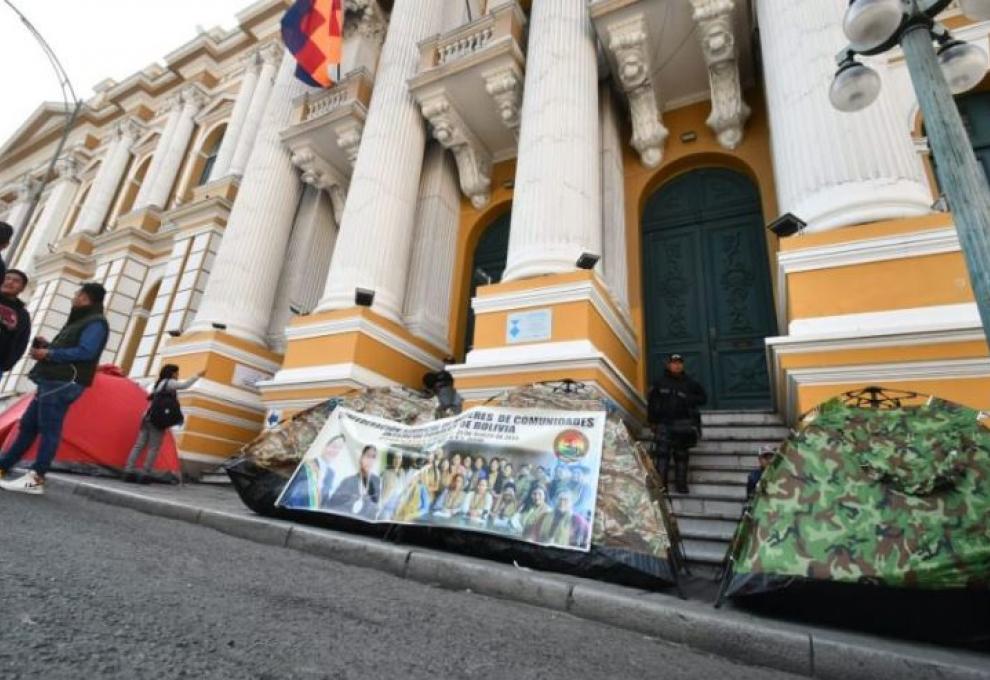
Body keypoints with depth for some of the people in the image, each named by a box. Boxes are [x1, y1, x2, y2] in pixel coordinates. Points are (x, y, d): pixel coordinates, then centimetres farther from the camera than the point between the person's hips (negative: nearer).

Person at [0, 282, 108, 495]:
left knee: (49, 430, -11)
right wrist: (47, 345, 10)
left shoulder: (96, 323, -7)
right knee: (28, 425, 13)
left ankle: (35, 479, -10)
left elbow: (85, 352, -20)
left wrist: (48, 354, -13)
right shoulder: (80, 322, 26)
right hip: (53, 381, 10)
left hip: (63, 383, -10)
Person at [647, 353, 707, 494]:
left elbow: (703, 398, 12)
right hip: (664, 423, -1)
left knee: (681, 454, 6)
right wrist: (653, 421, 3)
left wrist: (689, 399, -7)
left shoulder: (689, 383, 9)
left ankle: (681, 484, 12)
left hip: (683, 424, 1)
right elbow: (651, 403, 8)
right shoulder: (660, 383, 6)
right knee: (663, 453, -7)